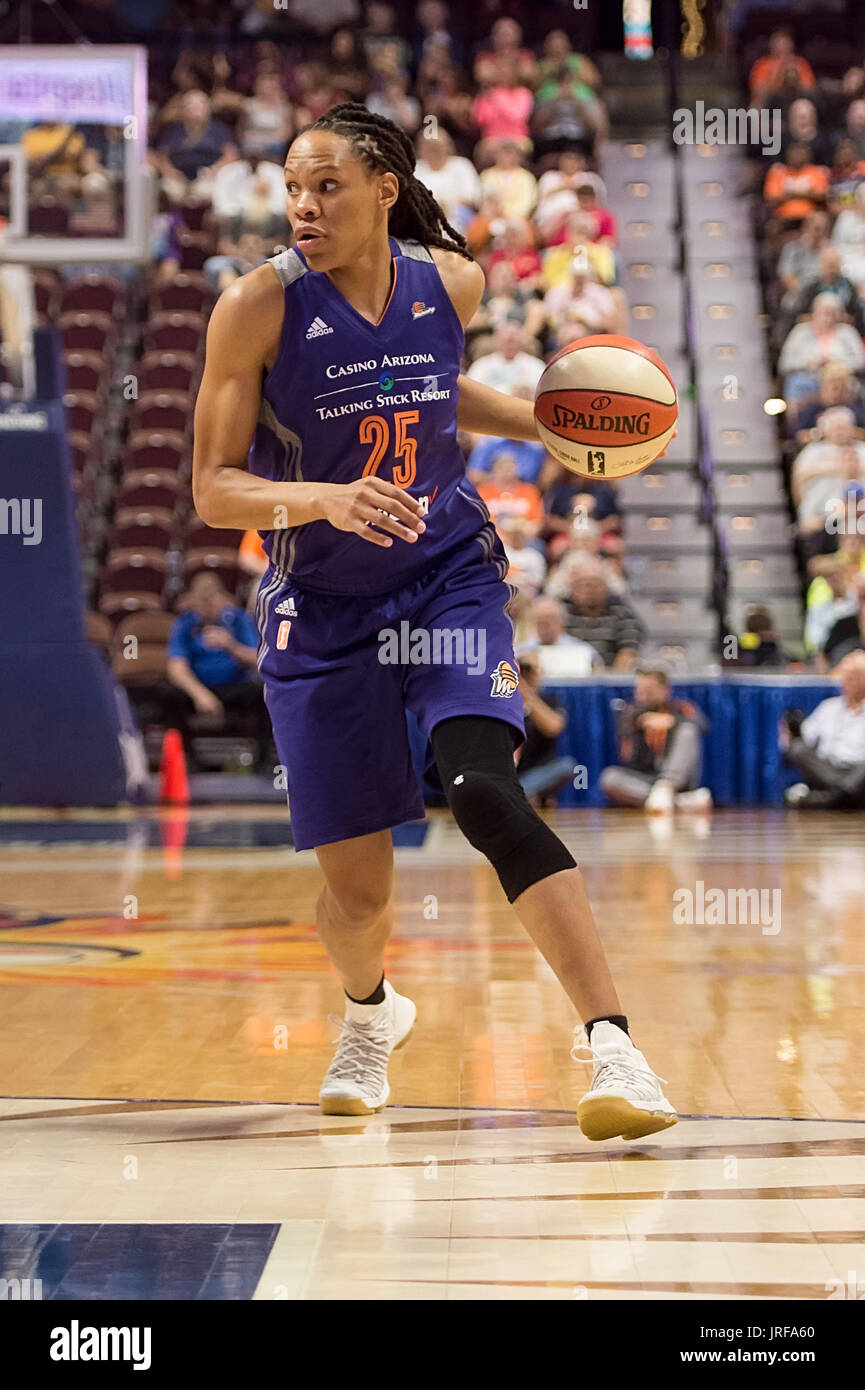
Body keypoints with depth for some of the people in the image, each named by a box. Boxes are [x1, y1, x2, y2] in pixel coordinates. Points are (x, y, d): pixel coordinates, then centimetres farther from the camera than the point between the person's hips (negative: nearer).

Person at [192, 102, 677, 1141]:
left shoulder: (449, 280, -4)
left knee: (484, 793, -24)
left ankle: (614, 1051, -24)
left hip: (449, 576, 1)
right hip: (323, 607, -1)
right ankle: (369, 1015, 39)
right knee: (356, 889, 2)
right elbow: (214, 489, -14)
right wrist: (329, 498, -31)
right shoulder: (259, 306, -15)